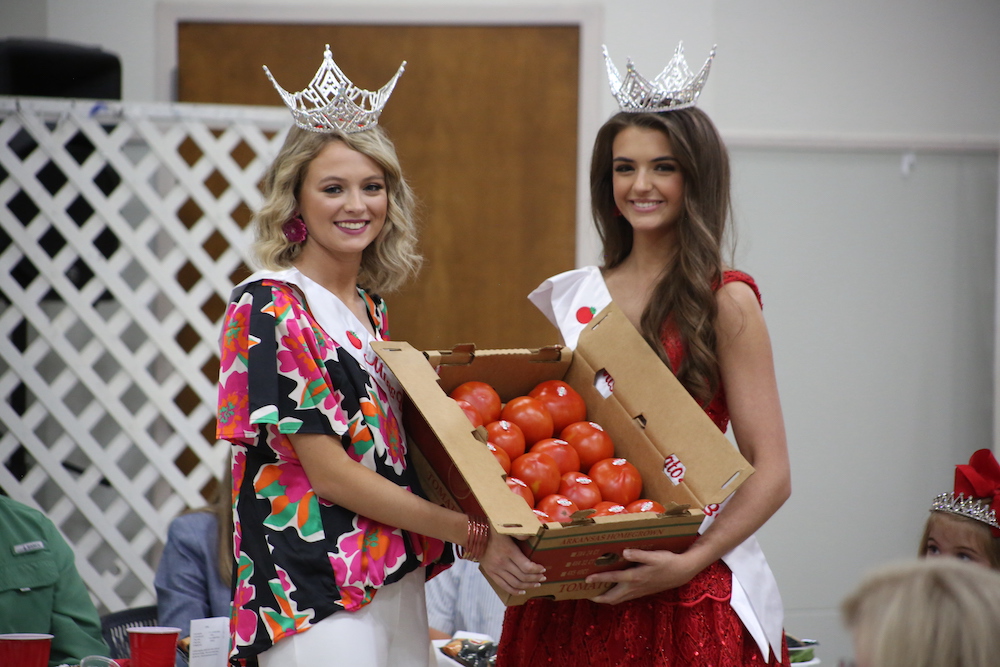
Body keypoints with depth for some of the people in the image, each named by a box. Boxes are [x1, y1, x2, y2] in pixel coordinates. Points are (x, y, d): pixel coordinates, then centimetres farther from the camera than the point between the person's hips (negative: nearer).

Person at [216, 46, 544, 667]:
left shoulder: (370, 307, 13)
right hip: (317, 592, -7)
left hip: (398, 581, 7)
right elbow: (330, 475, -15)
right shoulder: (269, 307, -10)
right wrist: (475, 535, -14)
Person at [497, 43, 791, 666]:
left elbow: (771, 473, -8)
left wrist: (692, 561, -20)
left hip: (691, 593, -4)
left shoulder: (725, 300, -4)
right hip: (572, 586, 4)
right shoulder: (573, 298, 10)